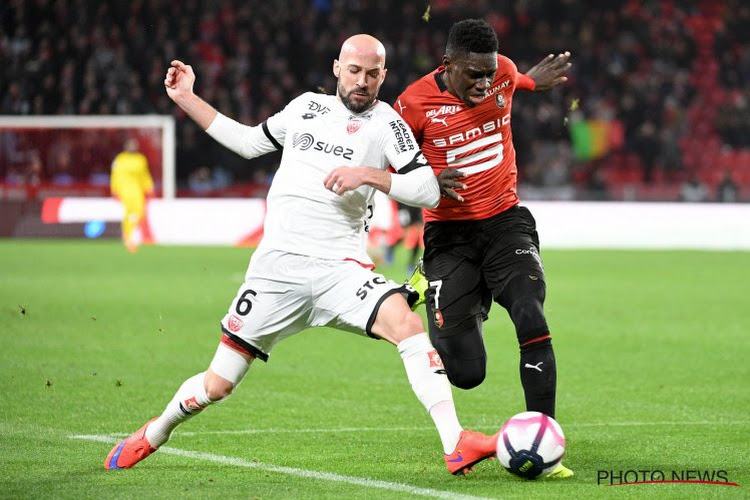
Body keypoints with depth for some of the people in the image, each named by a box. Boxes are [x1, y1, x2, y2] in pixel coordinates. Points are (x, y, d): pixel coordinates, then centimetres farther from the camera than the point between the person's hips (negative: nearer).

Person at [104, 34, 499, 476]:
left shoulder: (385, 122, 2)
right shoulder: (307, 106, 13)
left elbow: (428, 190, -6)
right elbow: (250, 142, 27)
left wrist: (369, 175, -19)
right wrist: (186, 98, 25)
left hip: (339, 268, -2)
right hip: (276, 268, 2)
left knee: (407, 323, -31)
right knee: (217, 385, 4)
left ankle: (456, 446, -31)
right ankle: (154, 435, 35)